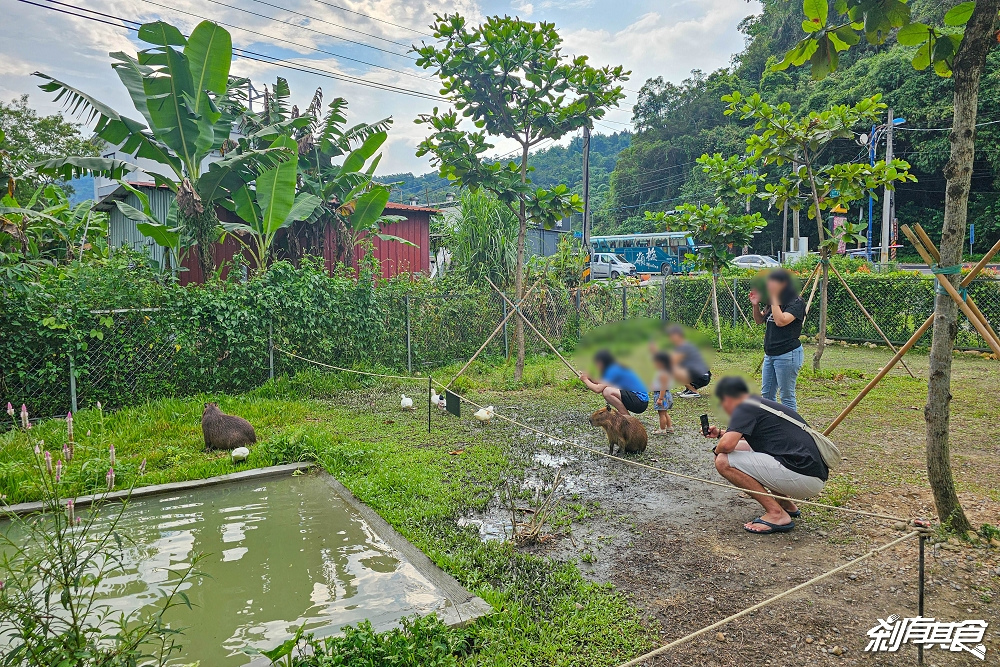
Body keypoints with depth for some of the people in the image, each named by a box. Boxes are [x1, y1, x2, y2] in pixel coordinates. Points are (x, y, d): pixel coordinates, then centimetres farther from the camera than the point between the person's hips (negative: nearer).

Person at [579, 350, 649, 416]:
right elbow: (602, 384, 19)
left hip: (640, 401, -10)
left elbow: (598, 389, -20)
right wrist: (589, 378, 6)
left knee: (607, 391, -23)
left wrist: (585, 380, -3)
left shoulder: (614, 371, -16)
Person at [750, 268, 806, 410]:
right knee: (766, 394, 15)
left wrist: (774, 299, -21)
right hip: (770, 353, 9)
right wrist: (756, 305, 1)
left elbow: (781, 321, -26)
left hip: (788, 354, -9)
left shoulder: (796, 302, -12)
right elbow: (759, 320, 18)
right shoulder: (772, 302, 11)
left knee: (787, 396, -2)